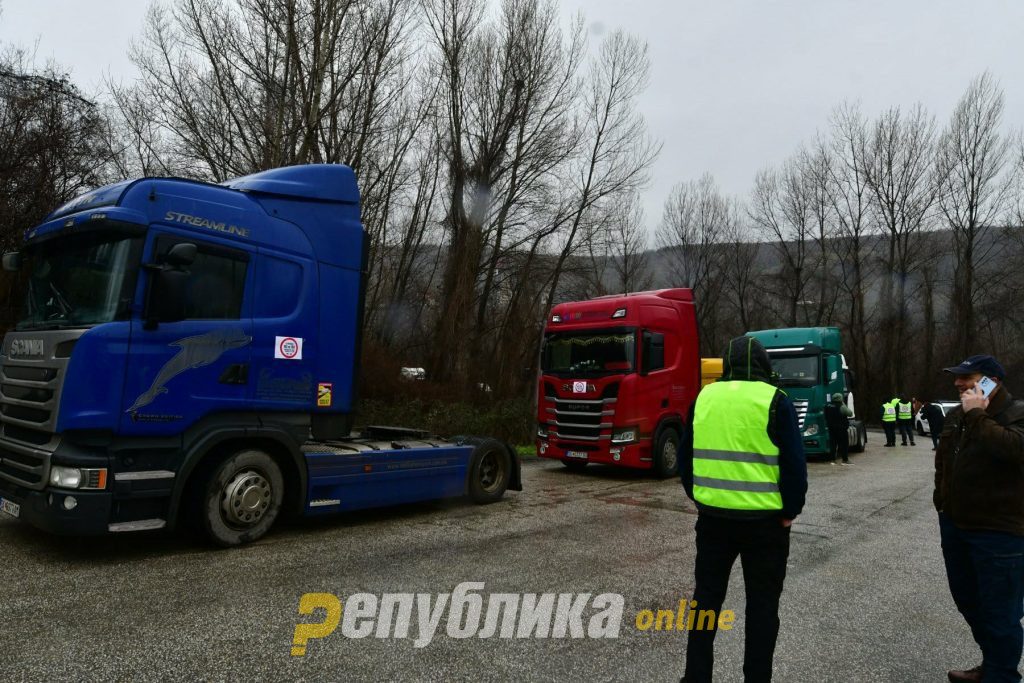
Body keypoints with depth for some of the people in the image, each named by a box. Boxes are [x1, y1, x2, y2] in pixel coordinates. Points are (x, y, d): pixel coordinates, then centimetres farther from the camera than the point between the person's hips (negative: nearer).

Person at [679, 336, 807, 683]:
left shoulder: (704, 397, 3)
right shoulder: (774, 400, -9)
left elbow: (685, 457, 9)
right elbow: (794, 463, -11)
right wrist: (790, 510, 1)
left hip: (713, 516, 3)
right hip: (765, 520, -3)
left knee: (706, 596, 16)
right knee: (762, 603, 12)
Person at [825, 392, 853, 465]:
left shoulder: (828, 407, 5)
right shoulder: (842, 407, -14)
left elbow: (826, 418, 12)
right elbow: (850, 414, -3)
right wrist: (844, 405, 4)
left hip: (831, 429, 5)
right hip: (841, 429, -5)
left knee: (832, 444, 8)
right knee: (844, 444, 4)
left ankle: (832, 460, 8)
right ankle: (845, 460, 6)